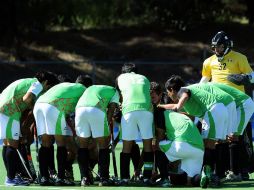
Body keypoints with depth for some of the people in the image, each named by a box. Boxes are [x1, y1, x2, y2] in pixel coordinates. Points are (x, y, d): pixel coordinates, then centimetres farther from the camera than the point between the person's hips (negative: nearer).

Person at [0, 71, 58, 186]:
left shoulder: (28, 82, 26)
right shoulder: (38, 84, -3)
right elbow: (27, 98, -18)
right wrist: (32, 107, 0)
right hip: (10, 111, -10)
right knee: (12, 144, -8)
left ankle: (10, 177, 16)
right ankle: (11, 178, -10)